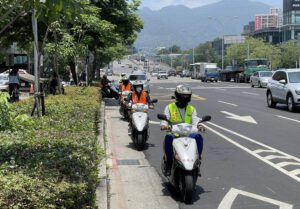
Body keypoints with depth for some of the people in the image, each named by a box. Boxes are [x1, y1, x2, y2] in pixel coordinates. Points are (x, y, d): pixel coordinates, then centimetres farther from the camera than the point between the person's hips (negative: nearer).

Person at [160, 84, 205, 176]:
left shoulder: (192, 109, 18)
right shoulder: (169, 107, 12)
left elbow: (195, 120, 3)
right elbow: (165, 118, 1)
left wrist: (199, 126, -21)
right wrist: (164, 125, -24)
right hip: (173, 133, -2)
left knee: (198, 137, -29)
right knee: (168, 138, -36)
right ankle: (168, 162, -20)